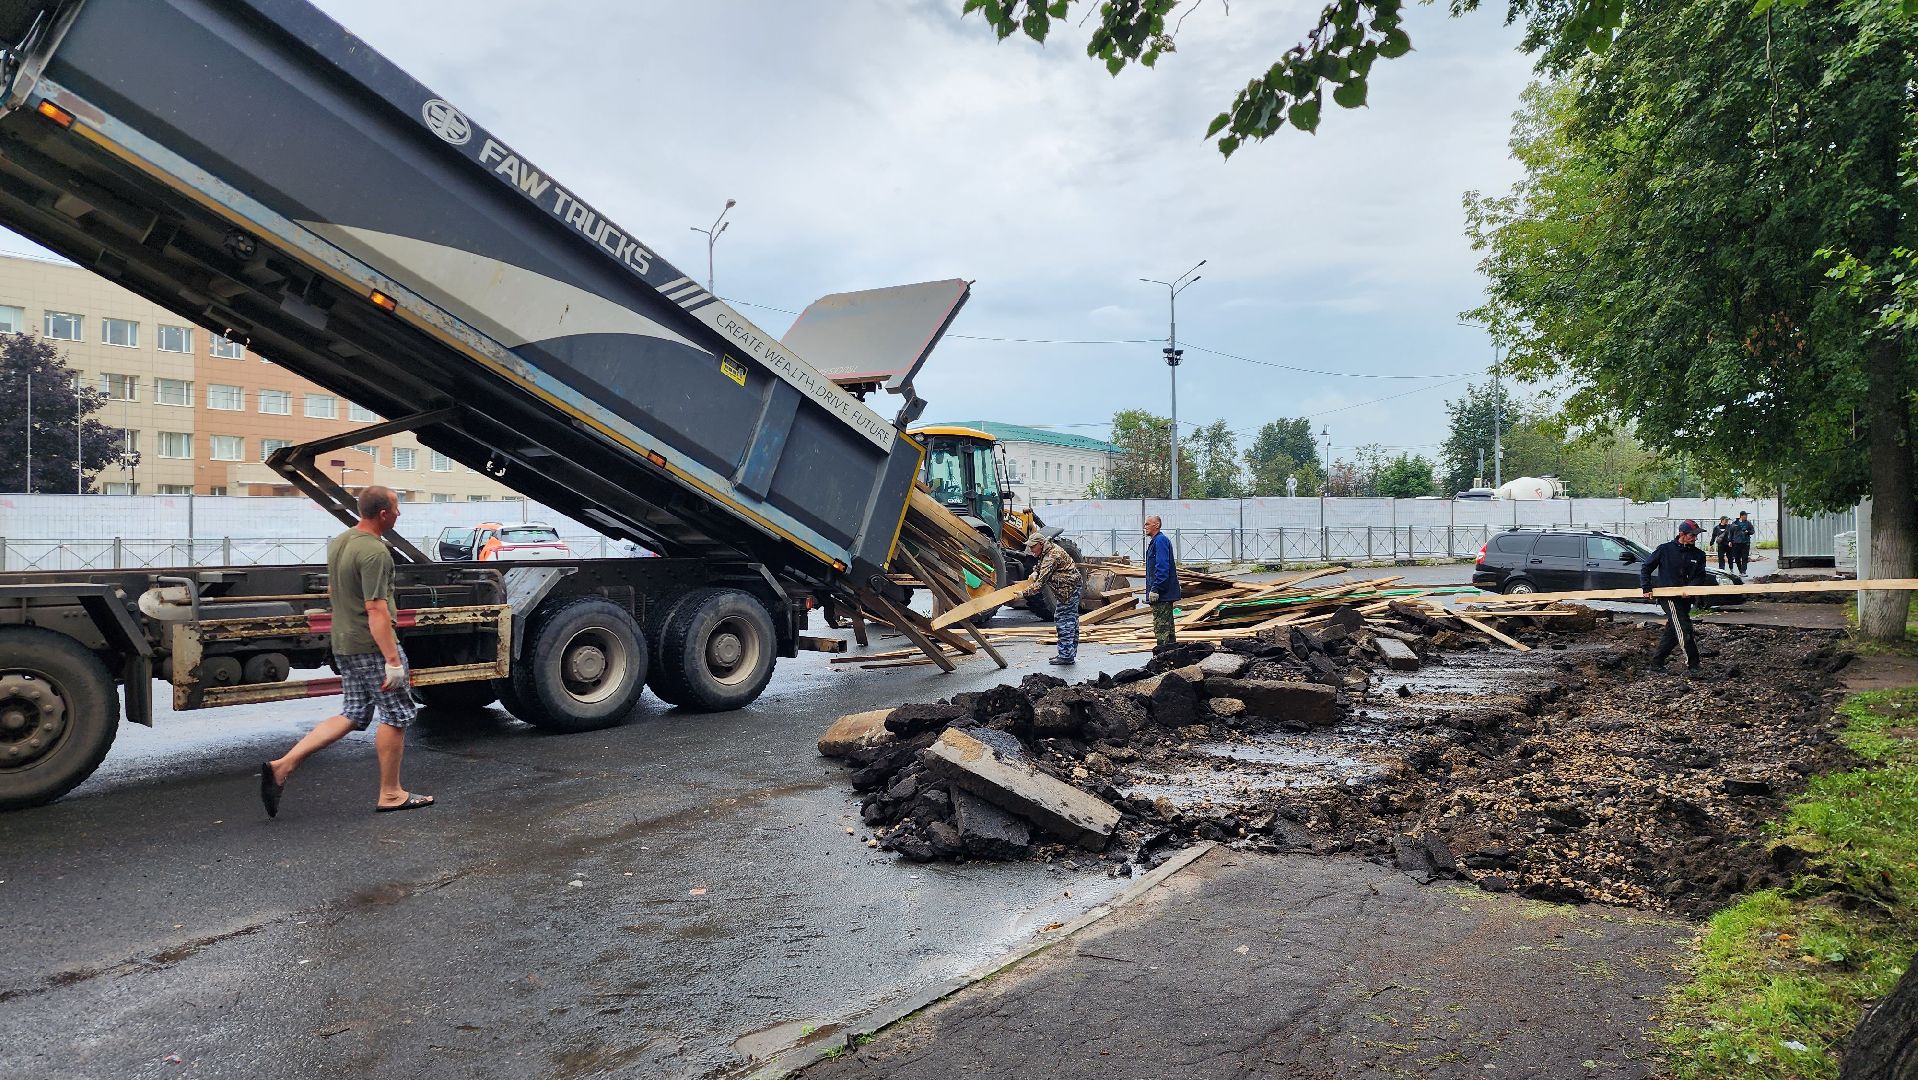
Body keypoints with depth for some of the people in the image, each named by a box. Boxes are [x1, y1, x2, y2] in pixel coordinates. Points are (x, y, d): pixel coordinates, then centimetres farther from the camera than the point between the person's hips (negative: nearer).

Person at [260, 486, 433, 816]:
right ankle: (390, 794, 11)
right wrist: (393, 660, -25)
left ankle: (283, 765, 6)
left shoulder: (338, 542, 10)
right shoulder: (374, 552, -20)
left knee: (353, 715, 16)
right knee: (395, 717, 4)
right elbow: (376, 609, -25)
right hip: (371, 646, -9)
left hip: (343, 644, 9)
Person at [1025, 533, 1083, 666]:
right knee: (1071, 620, 15)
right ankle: (1072, 654, 22)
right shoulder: (1049, 550, 10)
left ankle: (1066, 656, -8)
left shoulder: (1051, 557, -23)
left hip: (1069, 589, -11)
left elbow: (1041, 582, -26)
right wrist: (1035, 571, 6)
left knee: (1063, 620, -9)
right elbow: (1041, 565, 28)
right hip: (1074, 587, 11)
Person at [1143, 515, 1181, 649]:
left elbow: (1162, 567, -22)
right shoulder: (1155, 541, 18)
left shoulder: (1160, 541, -14)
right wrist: (1153, 588, 24)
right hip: (1166, 593, 11)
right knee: (1168, 624, 15)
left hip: (1162, 593, -11)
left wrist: (1155, 589, -24)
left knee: (1161, 626, -9)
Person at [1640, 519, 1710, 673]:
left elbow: (1700, 577, 3)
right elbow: (1646, 568, 4)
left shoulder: (1698, 555, 9)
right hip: (1668, 596, -5)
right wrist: (1646, 587, -6)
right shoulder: (1665, 549, -2)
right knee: (1684, 629, -15)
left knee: (1673, 631, 10)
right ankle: (1692, 664, -13)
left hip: (1685, 598, 5)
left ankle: (1657, 661, 22)